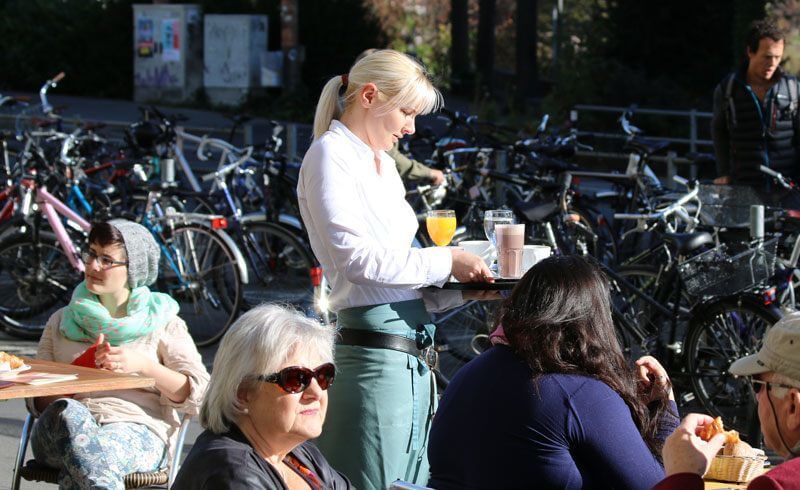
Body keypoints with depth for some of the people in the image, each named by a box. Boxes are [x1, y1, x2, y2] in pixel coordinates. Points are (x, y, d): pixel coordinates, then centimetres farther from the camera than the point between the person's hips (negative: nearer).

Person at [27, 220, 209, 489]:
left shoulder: (163, 323, 17)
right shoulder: (62, 321, 26)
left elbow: (198, 396, 4)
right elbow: (36, 399, 16)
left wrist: (142, 364, -9)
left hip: (136, 430, -2)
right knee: (68, 412, -38)